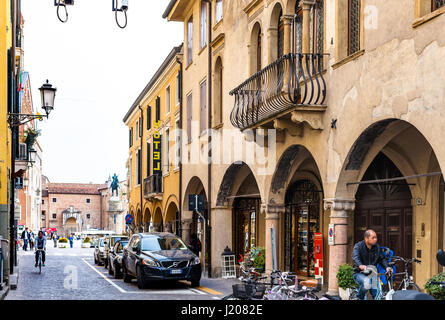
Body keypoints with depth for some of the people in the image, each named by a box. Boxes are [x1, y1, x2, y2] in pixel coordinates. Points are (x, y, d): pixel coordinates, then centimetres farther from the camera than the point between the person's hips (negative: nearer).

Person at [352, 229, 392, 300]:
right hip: (359, 274, -5)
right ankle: (359, 298, -11)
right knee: (366, 282, -37)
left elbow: (382, 259, 8)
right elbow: (355, 257, -27)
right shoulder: (358, 246, -10)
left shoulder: (377, 247, 6)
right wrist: (360, 265, -49)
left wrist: (387, 267, -14)